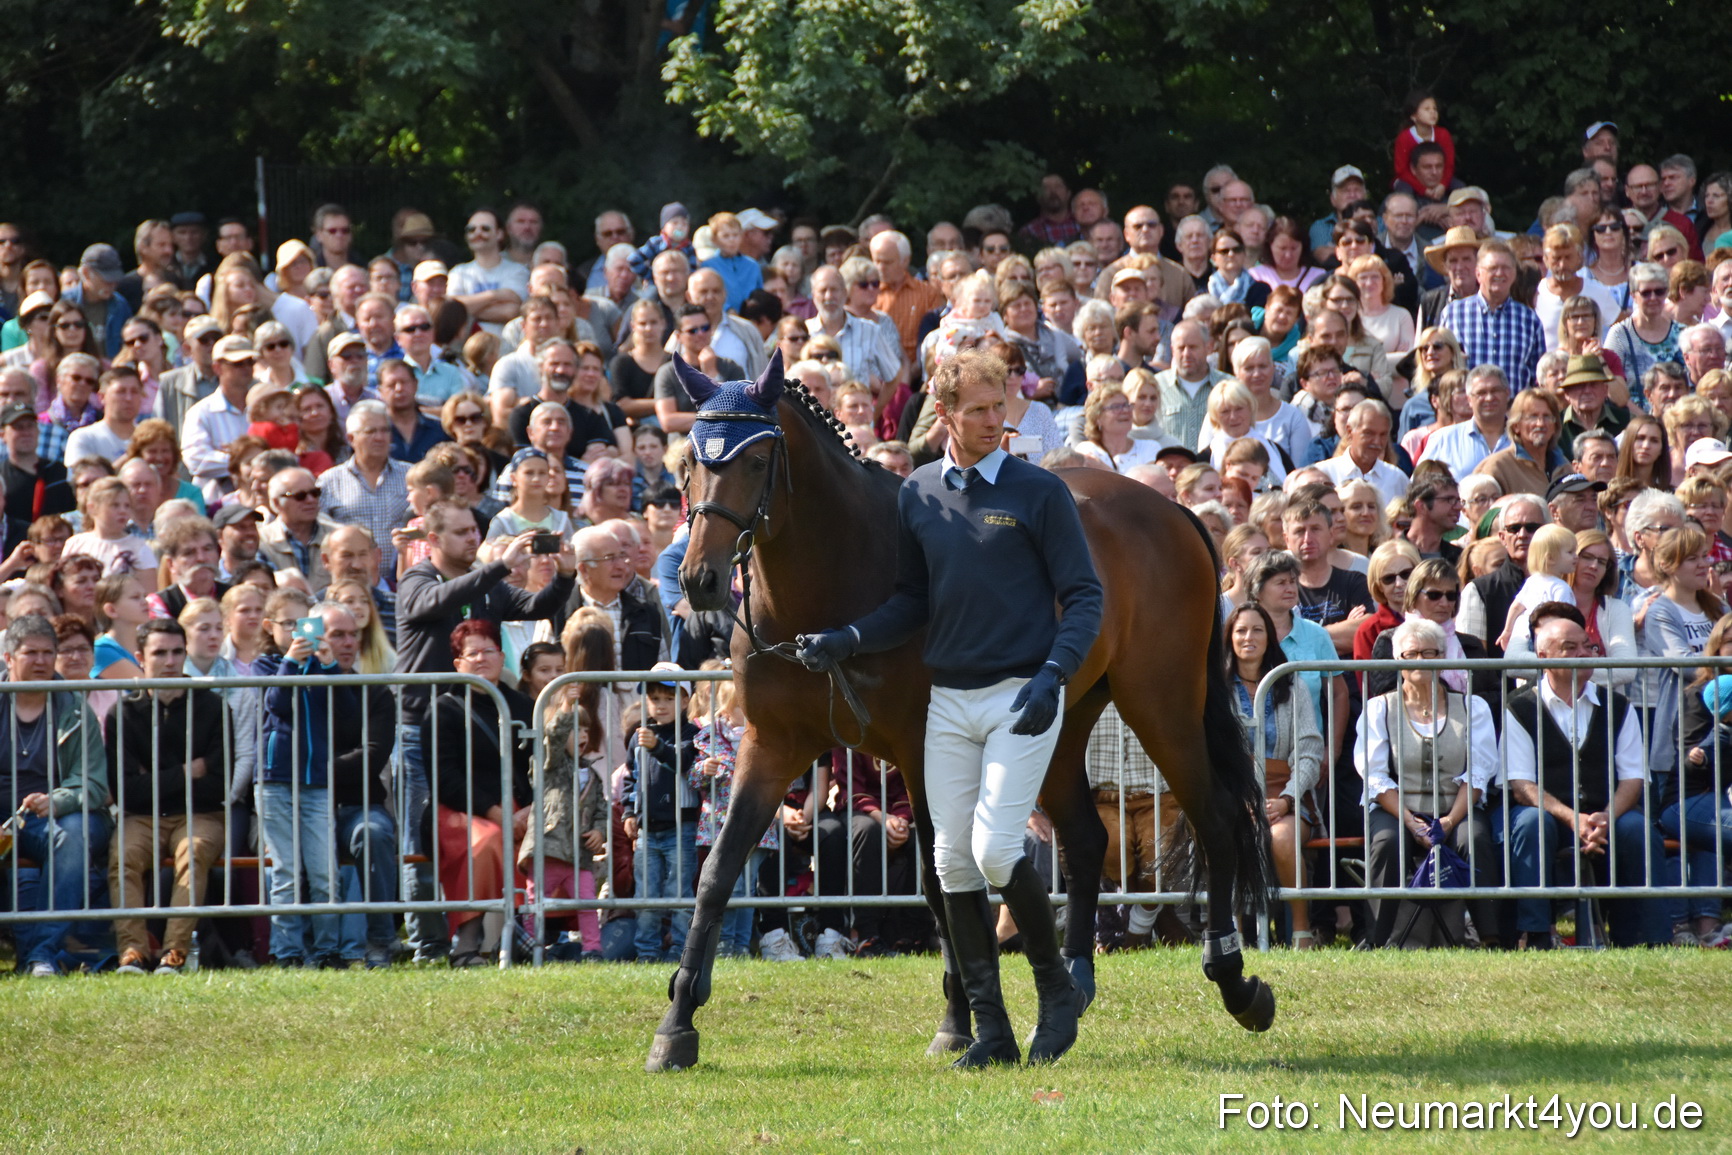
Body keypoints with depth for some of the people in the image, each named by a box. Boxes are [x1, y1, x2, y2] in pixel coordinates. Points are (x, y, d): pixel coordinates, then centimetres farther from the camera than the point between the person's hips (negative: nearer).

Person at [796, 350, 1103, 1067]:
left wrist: (1052, 674, -19)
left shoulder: (1039, 492, -5)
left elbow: (1083, 597, -4)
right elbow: (914, 603, 14)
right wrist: (847, 641, -2)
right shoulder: (918, 495, 9)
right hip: (948, 700, 5)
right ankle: (990, 1028, 7)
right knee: (952, 859, 1)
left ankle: (1056, 989, 5)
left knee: (996, 850, -16)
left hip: (1021, 696, -5)